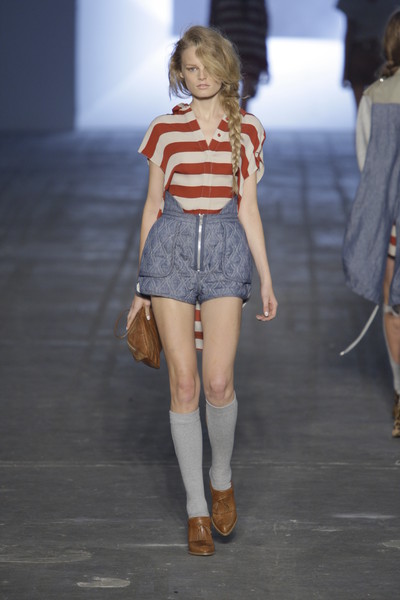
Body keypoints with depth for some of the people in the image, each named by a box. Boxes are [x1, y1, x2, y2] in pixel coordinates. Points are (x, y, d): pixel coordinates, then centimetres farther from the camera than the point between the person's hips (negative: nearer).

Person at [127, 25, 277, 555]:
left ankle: (221, 478, 17)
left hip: (226, 249, 0)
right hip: (171, 246, 0)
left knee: (218, 381, -12)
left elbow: (248, 209, 9)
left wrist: (266, 278, 4)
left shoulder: (246, 130, 7)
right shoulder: (164, 129, 7)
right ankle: (197, 510, 7)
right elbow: (152, 207, 10)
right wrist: (141, 284, 10)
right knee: (184, 383, -2)